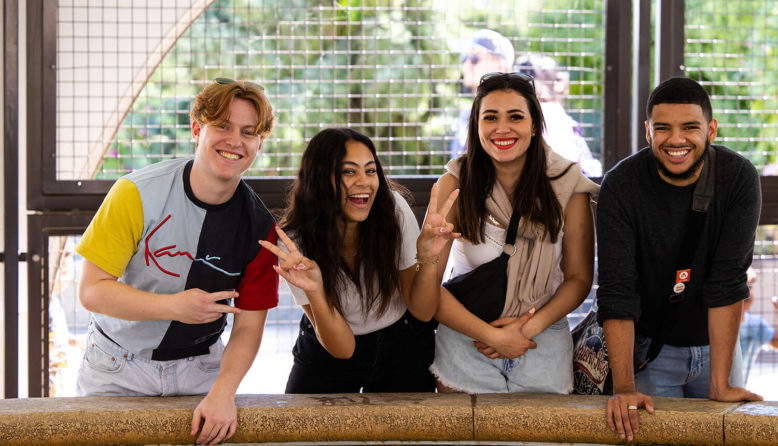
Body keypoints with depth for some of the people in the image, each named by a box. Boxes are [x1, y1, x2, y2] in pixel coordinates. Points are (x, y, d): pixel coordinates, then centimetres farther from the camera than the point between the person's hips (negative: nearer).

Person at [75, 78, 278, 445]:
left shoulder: (259, 226, -9)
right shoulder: (137, 194, -18)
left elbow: (248, 325, -6)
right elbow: (92, 290, -16)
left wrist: (223, 391, -23)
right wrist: (175, 307, -29)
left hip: (199, 367, 2)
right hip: (118, 367, -2)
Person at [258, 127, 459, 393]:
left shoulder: (394, 208, -20)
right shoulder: (295, 244, -22)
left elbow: (423, 312, -13)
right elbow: (341, 348, -23)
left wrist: (427, 259, -31)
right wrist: (315, 292, -40)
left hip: (401, 347, 1)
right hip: (328, 356, -1)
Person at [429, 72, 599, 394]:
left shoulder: (567, 185, -5)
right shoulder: (454, 185, -9)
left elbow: (579, 277, 1)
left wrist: (529, 327, -14)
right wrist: (493, 336, -17)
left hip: (543, 341, 1)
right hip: (467, 339, -1)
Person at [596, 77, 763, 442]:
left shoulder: (739, 178, -15)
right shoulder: (621, 186, -18)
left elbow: (728, 282, -20)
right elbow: (616, 291, -23)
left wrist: (720, 384, -23)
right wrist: (624, 387, -30)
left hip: (715, 344, 2)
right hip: (649, 347, -2)